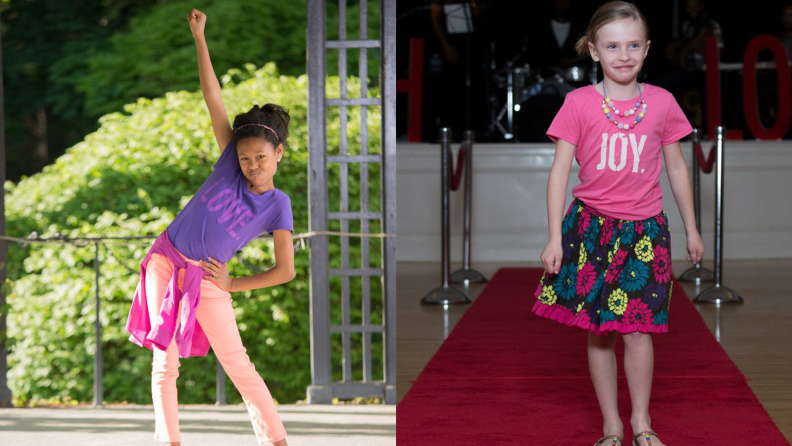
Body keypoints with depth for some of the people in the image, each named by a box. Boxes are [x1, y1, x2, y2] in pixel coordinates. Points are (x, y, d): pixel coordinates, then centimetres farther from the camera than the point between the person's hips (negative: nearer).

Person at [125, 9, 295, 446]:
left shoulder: (277, 204, -4)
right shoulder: (230, 161, 0)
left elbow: (285, 270, -5)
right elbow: (212, 96, -2)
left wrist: (232, 285, -5)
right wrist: (199, 36, -4)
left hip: (207, 281, -2)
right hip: (164, 264, 2)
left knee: (239, 366, -3)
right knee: (164, 364, 0)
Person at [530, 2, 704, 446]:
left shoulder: (662, 102, 1)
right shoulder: (579, 103, -4)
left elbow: (677, 167, 10)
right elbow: (560, 170, -3)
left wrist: (692, 229, 14)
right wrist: (555, 238, -6)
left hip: (645, 228, 1)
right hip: (592, 226, 0)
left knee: (638, 329, -1)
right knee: (599, 332, 5)